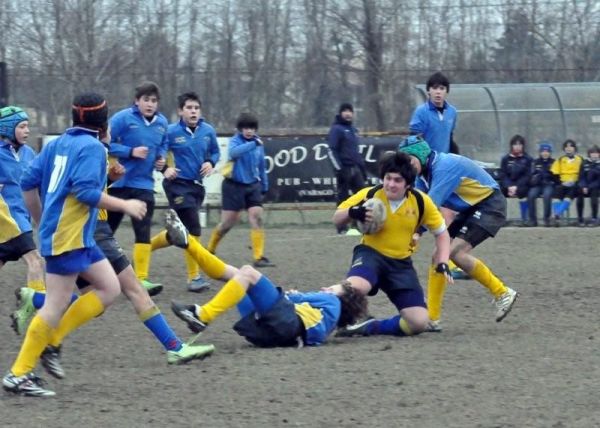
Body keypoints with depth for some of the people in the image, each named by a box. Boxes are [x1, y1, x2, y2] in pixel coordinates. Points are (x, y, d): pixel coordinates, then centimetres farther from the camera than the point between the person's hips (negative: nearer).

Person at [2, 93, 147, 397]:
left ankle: (49, 339, 7)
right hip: (68, 237, -9)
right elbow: (85, 191, -21)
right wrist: (125, 206, -11)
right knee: (56, 305, -6)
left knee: (109, 288, 11)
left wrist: (40, 221, 24)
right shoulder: (92, 148, -10)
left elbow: (28, 183, 12)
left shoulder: (57, 144, 13)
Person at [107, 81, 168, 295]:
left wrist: (161, 157, 0)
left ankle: (142, 279, -10)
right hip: (118, 182, -3)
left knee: (143, 231, -8)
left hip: (143, 185, 3)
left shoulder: (162, 123, 3)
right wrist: (130, 152, -22)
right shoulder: (123, 118, -14)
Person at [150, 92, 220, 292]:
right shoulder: (171, 132, -10)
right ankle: (194, 277, -5)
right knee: (193, 229, -13)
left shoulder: (208, 131, 3)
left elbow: (215, 152, 17)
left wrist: (210, 163, -3)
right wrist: (165, 169, -21)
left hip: (197, 185, 6)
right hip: (178, 185, -6)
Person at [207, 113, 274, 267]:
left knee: (257, 218, -10)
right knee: (228, 222, -1)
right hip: (234, 185, -4)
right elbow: (233, 152, -36)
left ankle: (259, 257, -12)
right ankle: (209, 250, 22)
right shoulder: (235, 141, -11)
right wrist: (253, 144, -43)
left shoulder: (258, 143, 6)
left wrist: (264, 186, 19)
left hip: (253, 185, 4)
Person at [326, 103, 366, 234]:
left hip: (355, 168, 8)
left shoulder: (353, 130, 19)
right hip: (344, 168, -8)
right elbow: (331, 150, -12)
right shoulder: (336, 129, -5)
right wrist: (339, 169, -19)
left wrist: (362, 167, 21)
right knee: (343, 197, -4)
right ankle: (343, 228, -1)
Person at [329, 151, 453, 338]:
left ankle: (370, 327, 5)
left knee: (419, 323, -12)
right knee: (355, 288, -40)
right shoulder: (370, 195, -11)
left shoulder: (421, 201, -8)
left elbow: (442, 233, 5)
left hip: (401, 263, 3)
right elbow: (336, 219, -2)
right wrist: (352, 213, -25)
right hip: (371, 254, -3)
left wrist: (443, 264, -9)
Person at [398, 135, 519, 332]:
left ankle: (502, 293, -9)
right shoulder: (424, 173, 2)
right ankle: (431, 319, 3)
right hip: (470, 210, 9)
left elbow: (430, 206, -31)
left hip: (490, 204, -9)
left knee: (455, 252, -23)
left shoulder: (444, 166, -25)